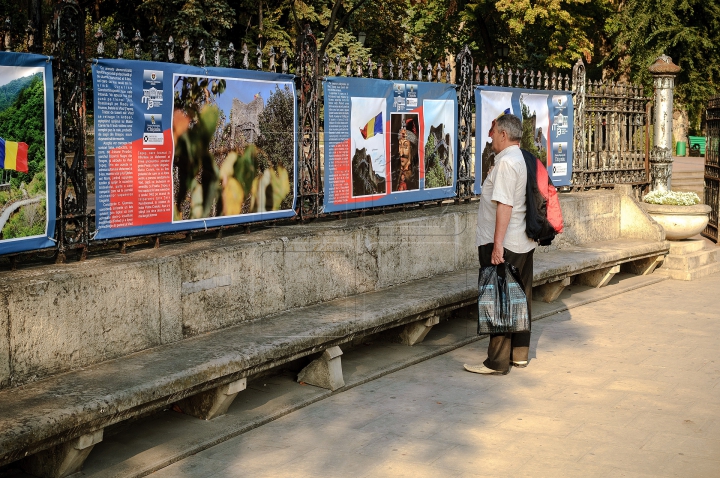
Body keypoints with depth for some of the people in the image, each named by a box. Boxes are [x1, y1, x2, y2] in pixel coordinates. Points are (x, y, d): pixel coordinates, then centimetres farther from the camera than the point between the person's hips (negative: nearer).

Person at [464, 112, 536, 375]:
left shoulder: (506, 162, -18)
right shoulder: (523, 160, 12)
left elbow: (504, 205, -24)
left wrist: (497, 244, -24)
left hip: (504, 245, -9)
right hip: (524, 243, 9)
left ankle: (498, 362, 2)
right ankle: (520, 354, 22)